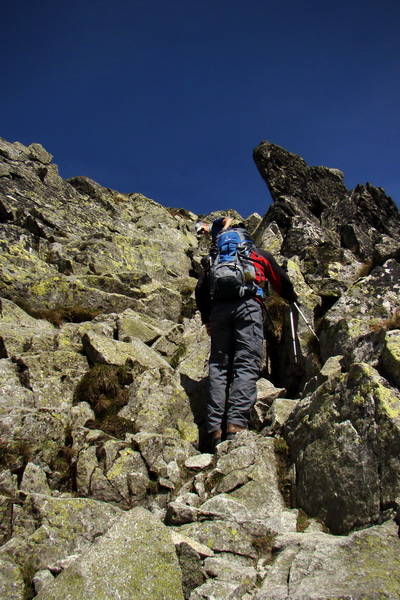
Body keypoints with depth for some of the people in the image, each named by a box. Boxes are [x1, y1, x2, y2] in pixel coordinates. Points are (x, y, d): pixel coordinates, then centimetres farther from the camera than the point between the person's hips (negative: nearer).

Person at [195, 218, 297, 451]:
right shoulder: (258, 253, 26)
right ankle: (236, 424, -28)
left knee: (219, 366, 0)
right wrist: (293, 296, 51)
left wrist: (207, 319, 26)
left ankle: (216, 429, -13)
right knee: (247, 366, -11)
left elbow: (201, 289, 20)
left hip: (219, 308, 3)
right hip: (248, 305, -2)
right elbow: (280, 280, 33)